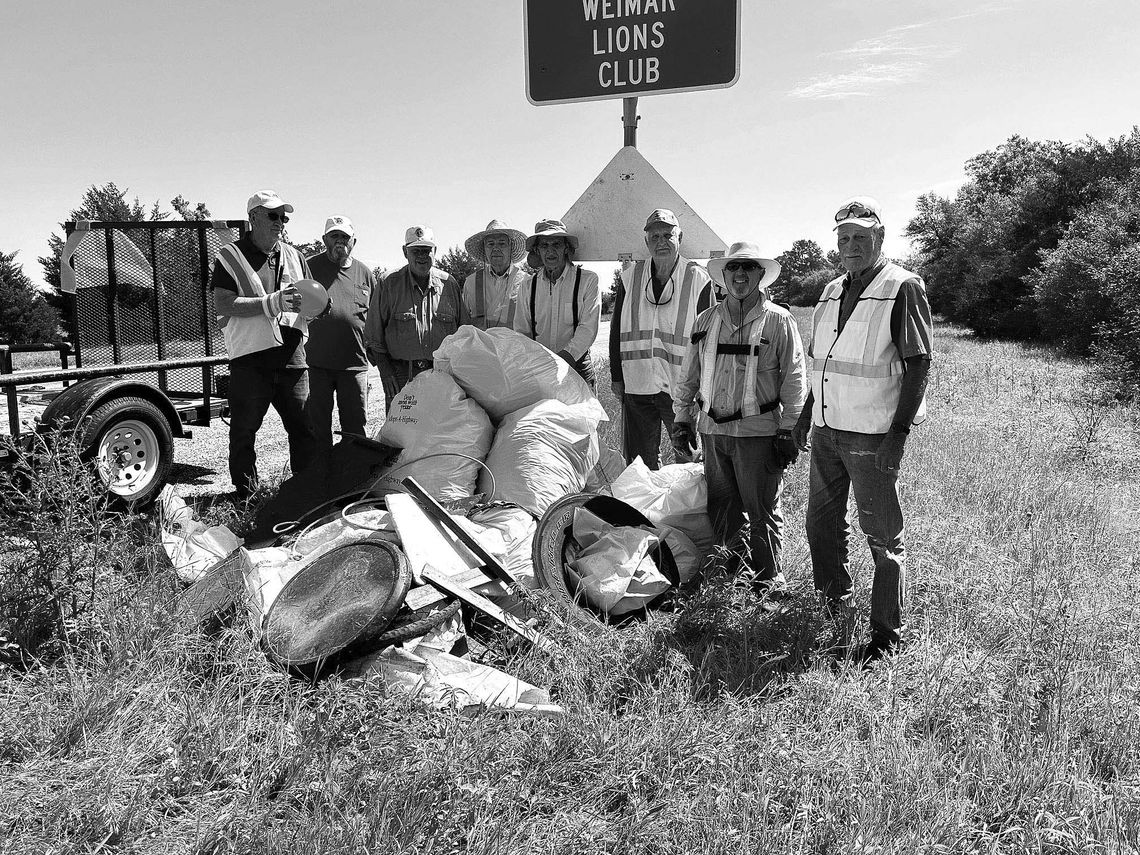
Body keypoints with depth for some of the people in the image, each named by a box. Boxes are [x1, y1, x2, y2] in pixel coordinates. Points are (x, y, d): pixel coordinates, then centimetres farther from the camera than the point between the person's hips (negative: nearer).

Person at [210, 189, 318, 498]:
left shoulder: (293, 256, 18)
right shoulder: (230, 256, 1)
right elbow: (222, 305, -10)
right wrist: (271, 303, -19)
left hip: (291, 355, 4)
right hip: (250, 359, -4)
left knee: (305, 427, 5)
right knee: (244, 430, 2)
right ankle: (245, 495, 13)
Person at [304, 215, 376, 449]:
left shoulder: (364, 273, 11)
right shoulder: (309, 267, 3)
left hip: (354, 363, 2)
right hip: (316, 362, -2)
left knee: (356, 428, 7)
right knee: (318, 426, 6)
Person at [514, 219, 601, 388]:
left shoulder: (588, 280, -1)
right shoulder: (527, 287, 10)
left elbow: (588, 329, -9)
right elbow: (521, 332, 8)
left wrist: (565, 355, -23)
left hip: (576, 366, -2)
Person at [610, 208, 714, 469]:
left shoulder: (698, 279, -2)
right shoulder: (631, 277, 6)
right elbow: (617, 330, 11)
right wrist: (616, 376, 8)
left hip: (681, 386, -3)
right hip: (636, 385, 3)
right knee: (638, 460, 11)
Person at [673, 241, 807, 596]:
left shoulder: (779, 321, -2)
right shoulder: (706, 321, 10)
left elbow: (794, 380, -3)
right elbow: (689, 376, 16)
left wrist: (788, 432, -7)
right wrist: (682, 420, 13)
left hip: (758, 433, -4)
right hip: (712, 431, 4)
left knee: (762, 512, 4)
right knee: (720, 508, 13)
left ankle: (768, 579, 20)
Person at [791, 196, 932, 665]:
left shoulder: (903, 288, -9)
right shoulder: (832, 292, 13)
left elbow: (919, 364, -13)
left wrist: (899, 432, -18)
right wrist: (807, 413, 16)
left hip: (873, 436, -7)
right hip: (827, 431, 7)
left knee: (883, 538, 2)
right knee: (821, 525, 16)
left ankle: (887, 634, 14)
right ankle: (836, 602, 37)